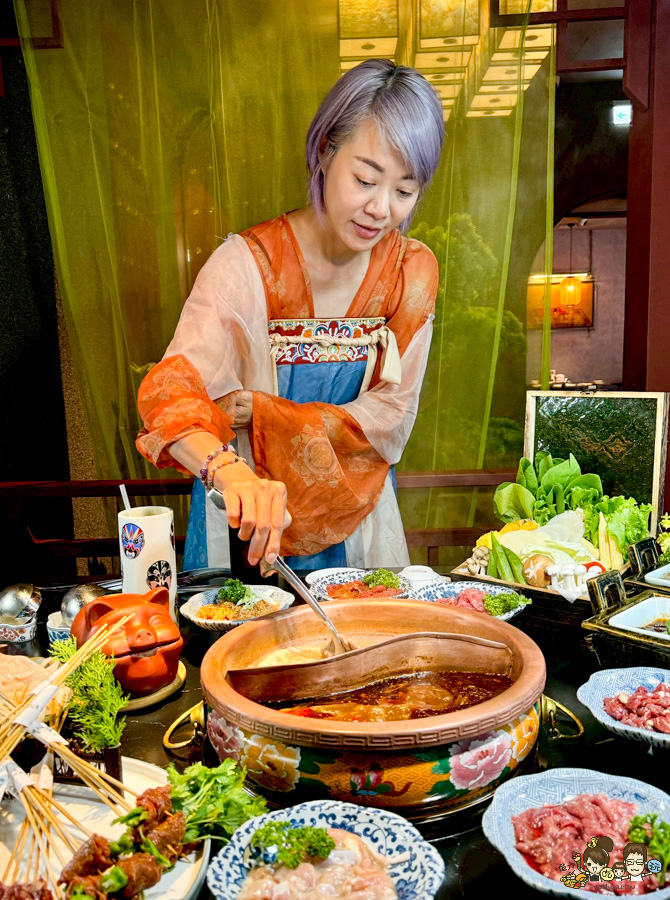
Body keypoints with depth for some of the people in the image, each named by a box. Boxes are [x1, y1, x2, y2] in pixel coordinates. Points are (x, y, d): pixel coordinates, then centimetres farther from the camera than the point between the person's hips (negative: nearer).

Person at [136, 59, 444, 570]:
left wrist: (259, 412, -19)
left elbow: (392, 417, -7)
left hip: (358, 517, 2)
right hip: (249, 518, -2)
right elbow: (169, 388, -30)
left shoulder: (412, 270, -7)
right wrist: (231, 472, -51)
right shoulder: (248, 264, -17)